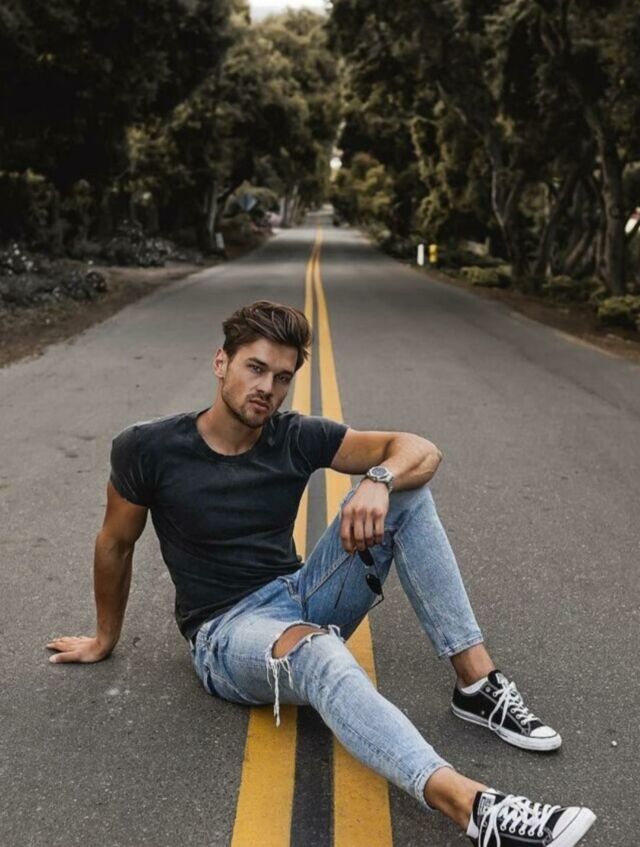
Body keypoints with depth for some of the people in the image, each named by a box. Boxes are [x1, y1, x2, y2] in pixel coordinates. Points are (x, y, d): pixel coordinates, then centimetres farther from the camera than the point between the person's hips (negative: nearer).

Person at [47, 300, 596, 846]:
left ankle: (478, 684, -19)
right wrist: (105, 640, 17)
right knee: (313, 648, -42)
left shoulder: (297, 438, -3)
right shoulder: (148, 449, -10)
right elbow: (116, 544, 6)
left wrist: (378, 481, -30)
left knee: (405, 487, -14)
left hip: (301, 597, 5)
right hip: (227, 632, -4)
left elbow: (422, 451, -7)